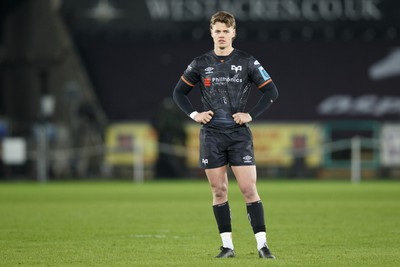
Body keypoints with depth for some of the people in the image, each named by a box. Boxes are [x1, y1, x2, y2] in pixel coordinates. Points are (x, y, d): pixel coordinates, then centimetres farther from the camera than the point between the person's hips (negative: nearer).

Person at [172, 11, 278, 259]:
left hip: (239, 134, -2)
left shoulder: (247, 62, 1)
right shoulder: (200, 64, 5)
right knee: (219, 191, 3)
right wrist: (194, 114, 2)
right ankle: (227, 245, 8)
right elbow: (179, 92, 16)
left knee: (249, 189, -8)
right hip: (211, 135, 2)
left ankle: (262, 244, -7)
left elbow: (271, 91, 4)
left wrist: (251, 115, -5)